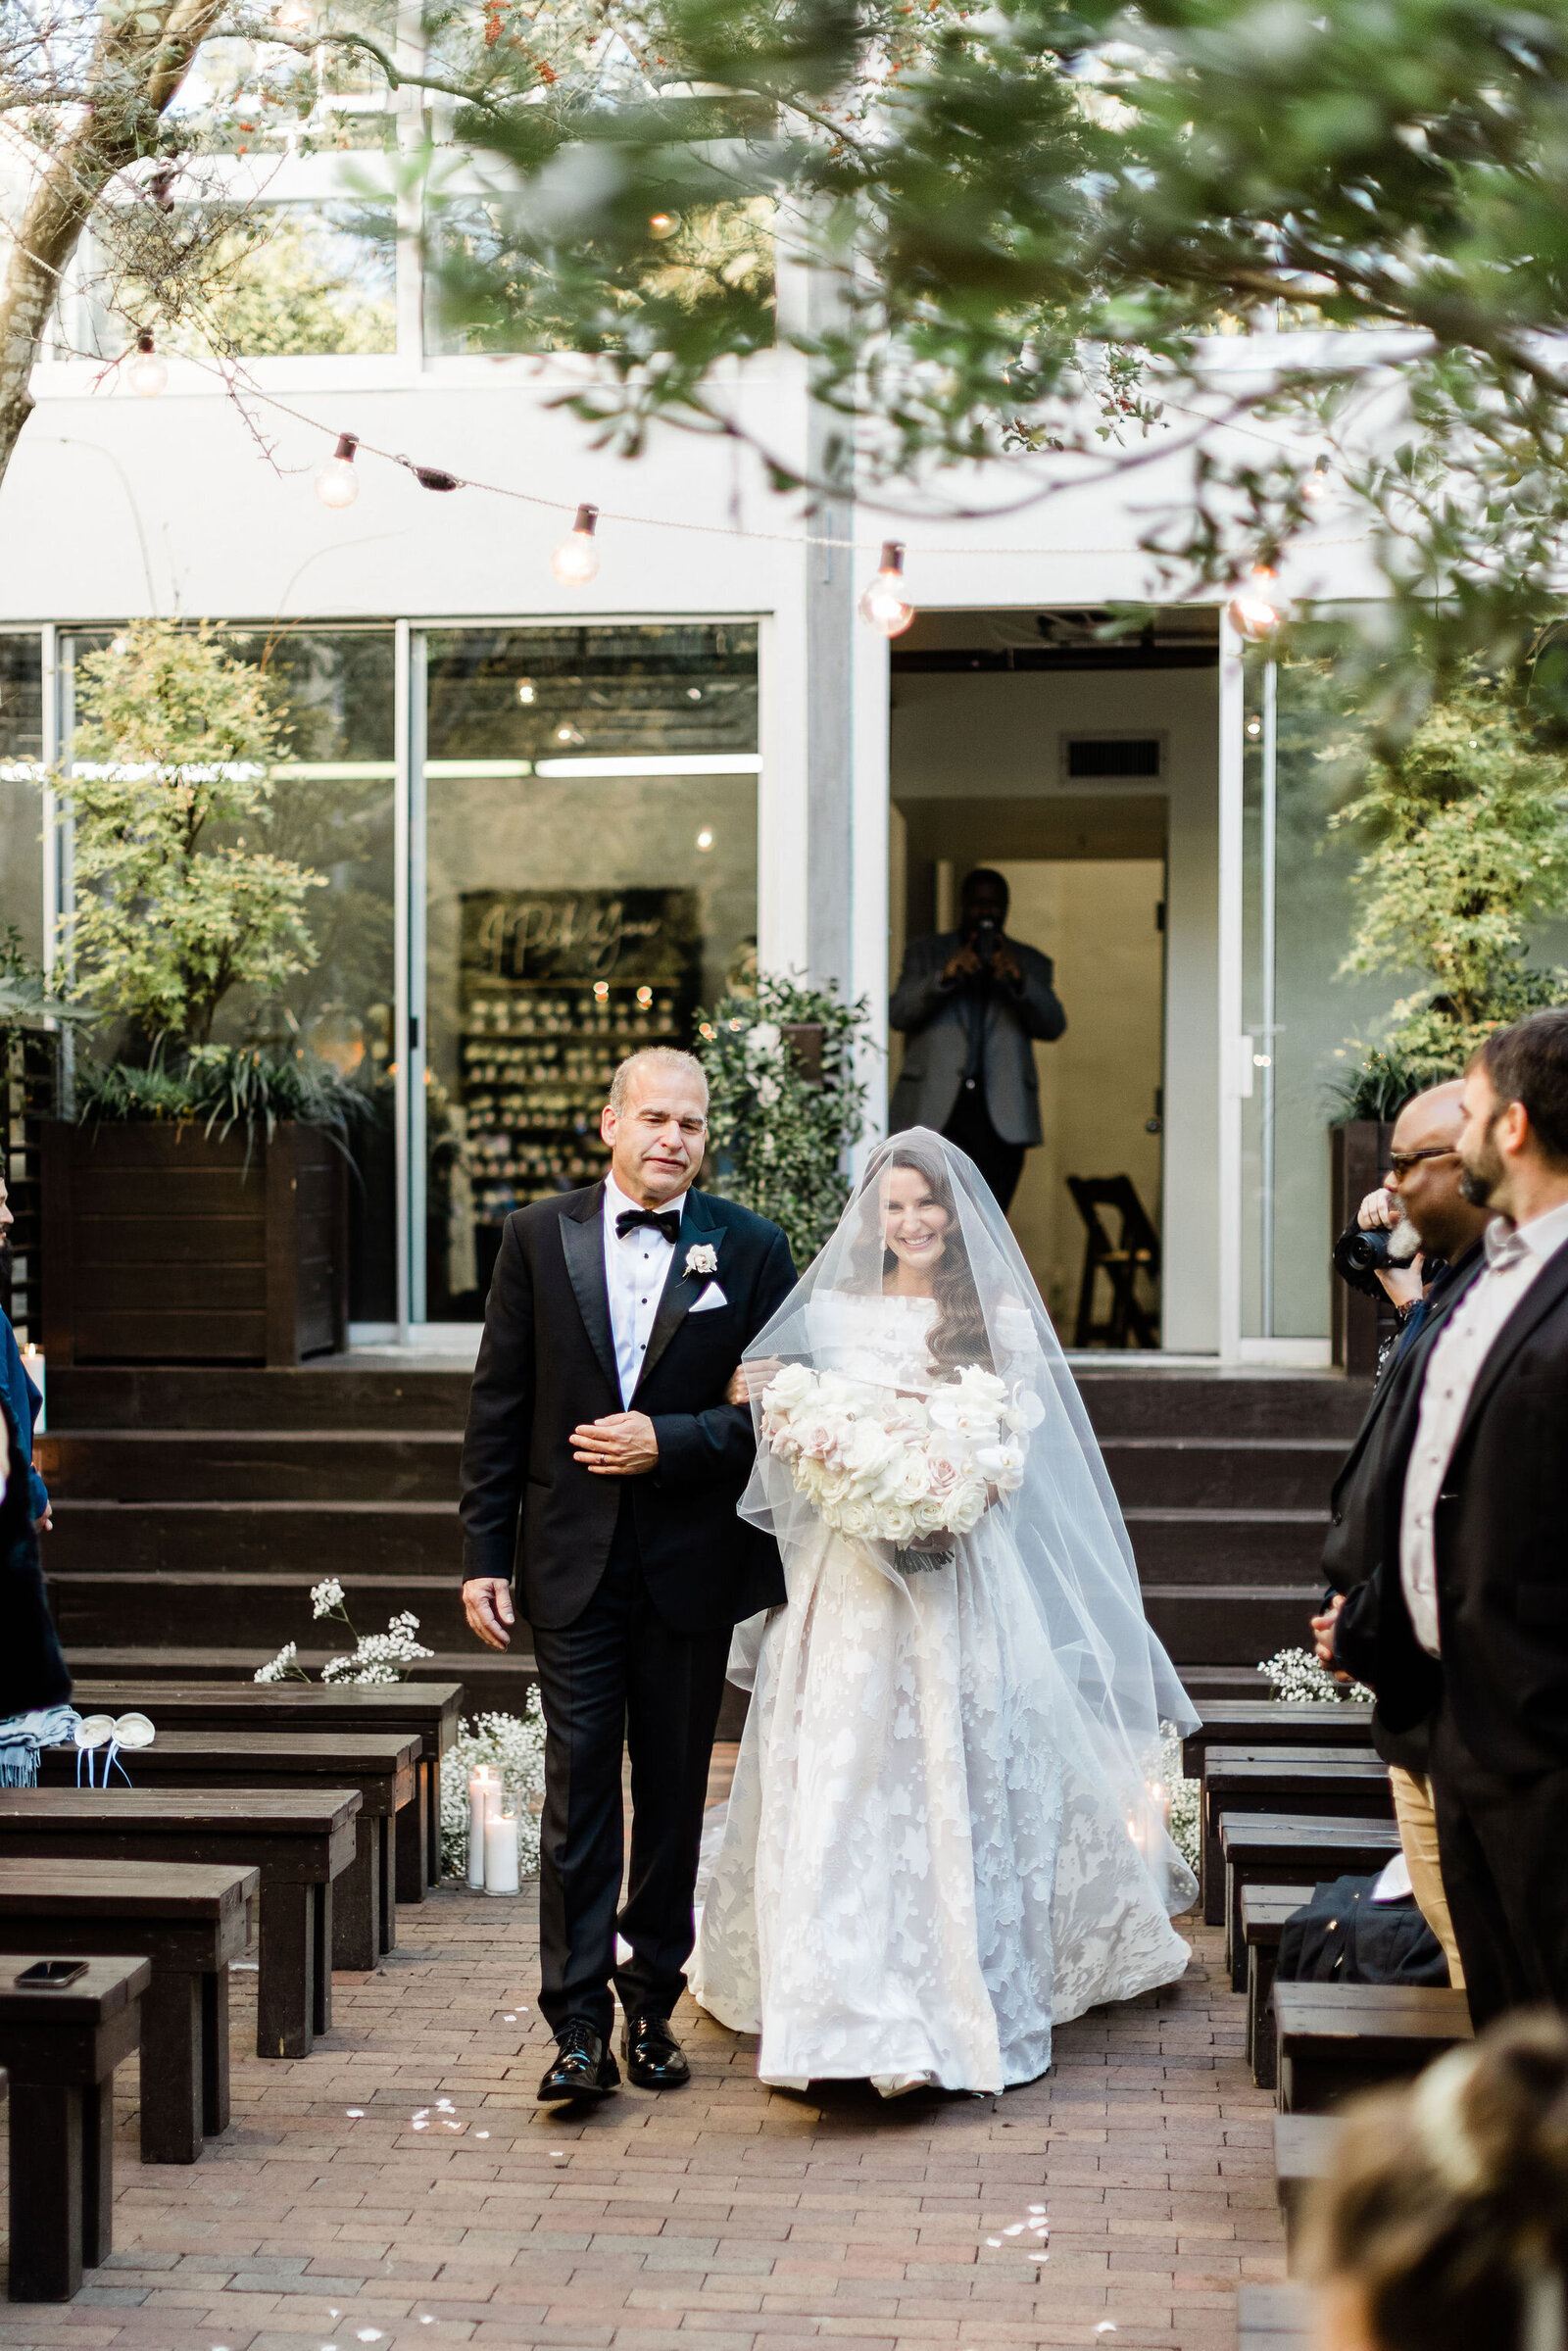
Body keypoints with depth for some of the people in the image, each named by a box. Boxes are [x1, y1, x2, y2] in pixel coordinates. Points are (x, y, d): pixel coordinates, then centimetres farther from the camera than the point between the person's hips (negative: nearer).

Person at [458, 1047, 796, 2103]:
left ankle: (653, 2006, 23)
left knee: (674, 1794, 10)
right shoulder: (540, 1234, 3)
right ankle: (580, 2025, 1)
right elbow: (499, 1408, 3)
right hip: (573, 1560, 0)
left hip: (693, 1563, 0)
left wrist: (669, 1442, -14)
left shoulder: (751, 1249, 1)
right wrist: (485, 1555, 0)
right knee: (579, 1789, -3)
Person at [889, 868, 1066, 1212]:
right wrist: (944, 977, -18)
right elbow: (898, 1014, -1)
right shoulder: (925, 953, 13)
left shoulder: (1030, 963, 15)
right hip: (934, 1107, -1)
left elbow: (1052, 1026, 0)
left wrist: (1020, 981, -18)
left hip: (1001, 1116, 1)